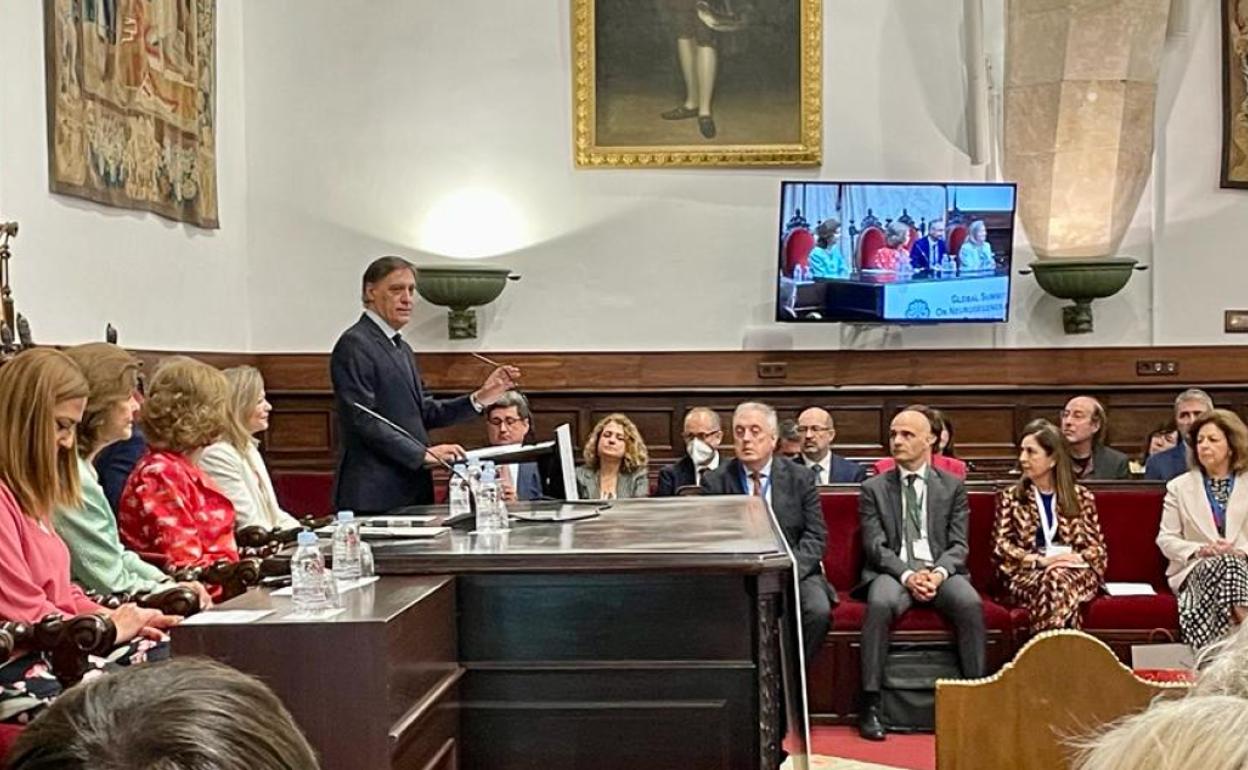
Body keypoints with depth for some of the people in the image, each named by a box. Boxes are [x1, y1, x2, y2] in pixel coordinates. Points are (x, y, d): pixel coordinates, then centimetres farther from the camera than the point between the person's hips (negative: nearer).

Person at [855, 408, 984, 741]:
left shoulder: (953, 486, 13)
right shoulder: (873, 488, 10)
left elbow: (958, 544, 5)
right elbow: (875, 546, 1)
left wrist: (938, 573, -16)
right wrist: (907, 575, -17)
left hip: (942, 572, 1)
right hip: (893, 572, -1)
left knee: (970, 603, -32)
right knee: (880, 603, -35)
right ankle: (870, 705, -30)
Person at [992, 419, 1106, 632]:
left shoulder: (1081, 497, 17)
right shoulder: (1010, 497, 15)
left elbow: (1098, 548, 11)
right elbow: (1001, 547, 3)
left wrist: (1077, 558, -12)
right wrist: (1040, 560, -13)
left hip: (1076, 572, 0)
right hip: (1027, 574, 0)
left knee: (1060, 578, -38)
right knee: (1051, 580, -38)